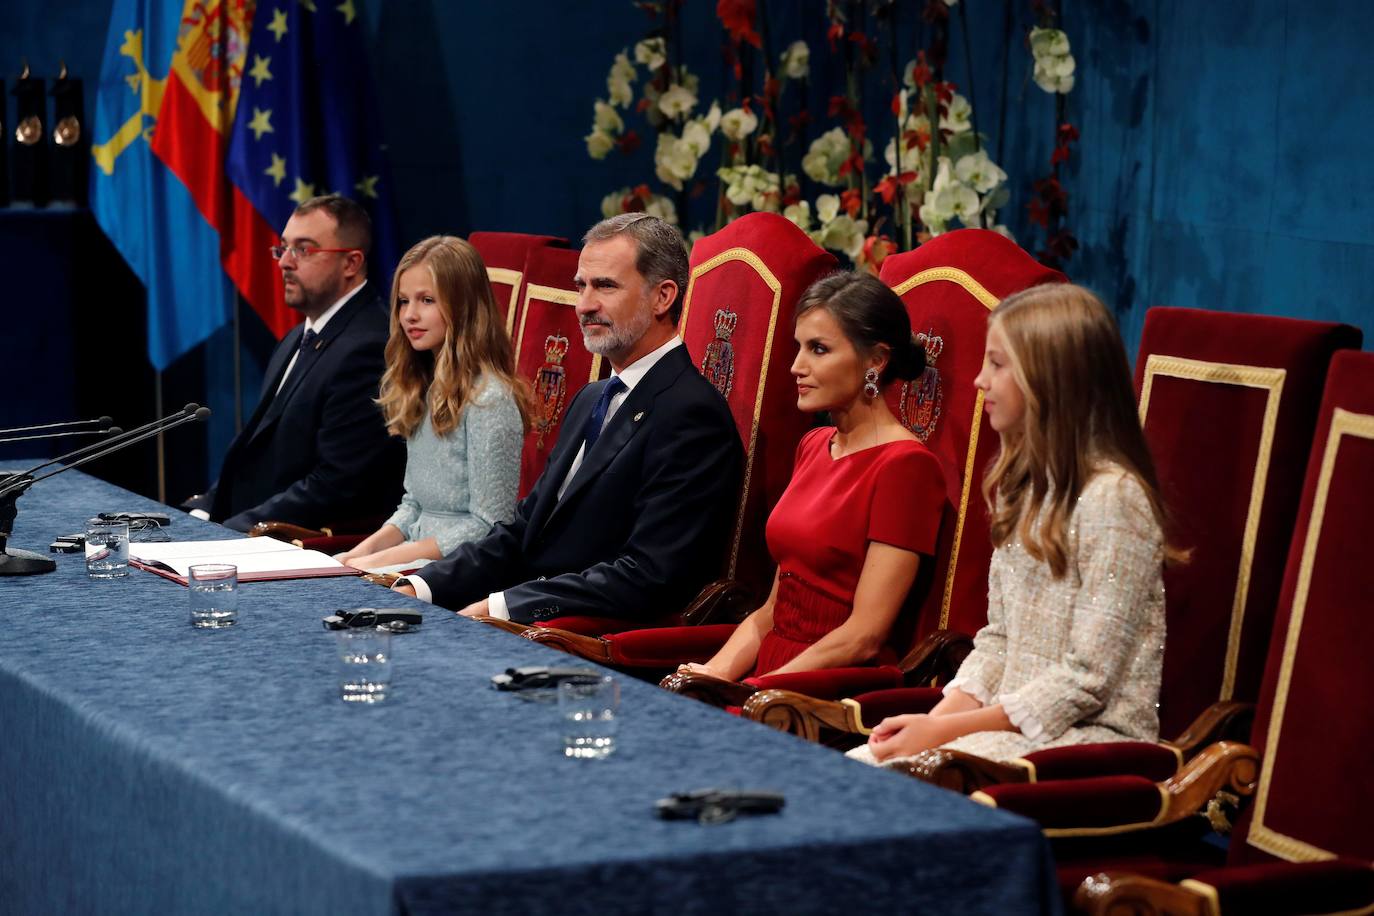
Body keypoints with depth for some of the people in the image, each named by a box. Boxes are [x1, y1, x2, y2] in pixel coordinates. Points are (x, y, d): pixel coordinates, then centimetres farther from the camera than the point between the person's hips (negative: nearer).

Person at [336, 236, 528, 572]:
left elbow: (488, 526, -15)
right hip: (419, 563, 8)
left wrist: (383, 560, -15)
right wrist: (365, 550, 1)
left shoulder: (489, 399, -13)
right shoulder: (421, 390, 13)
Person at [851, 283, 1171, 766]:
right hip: (1010, 722, 8)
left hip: (1094, 734, -8)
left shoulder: (1112, 496, -15)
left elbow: (1087, 679, -18)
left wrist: (946, 729, -15)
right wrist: (934, 718, -2)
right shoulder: (1022, 483, 14)